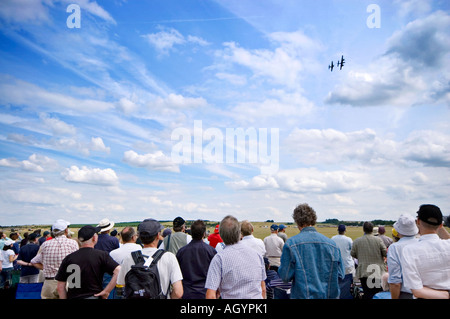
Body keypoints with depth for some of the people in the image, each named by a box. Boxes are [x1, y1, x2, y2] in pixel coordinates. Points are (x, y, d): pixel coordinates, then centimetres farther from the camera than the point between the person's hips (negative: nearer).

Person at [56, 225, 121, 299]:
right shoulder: (101, 255, -7)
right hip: (94, 296, -3)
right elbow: (118, 271, -19)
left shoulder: (68, 258, 1)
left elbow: (60, 287, 4)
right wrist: (106, 291, -12)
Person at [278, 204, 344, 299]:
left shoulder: (291, 243, -12)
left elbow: (285, 276, -11)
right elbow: (340, 275, 3)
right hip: (329, 295, 3)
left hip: (303, 295, -3)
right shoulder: (331, 243, -2)